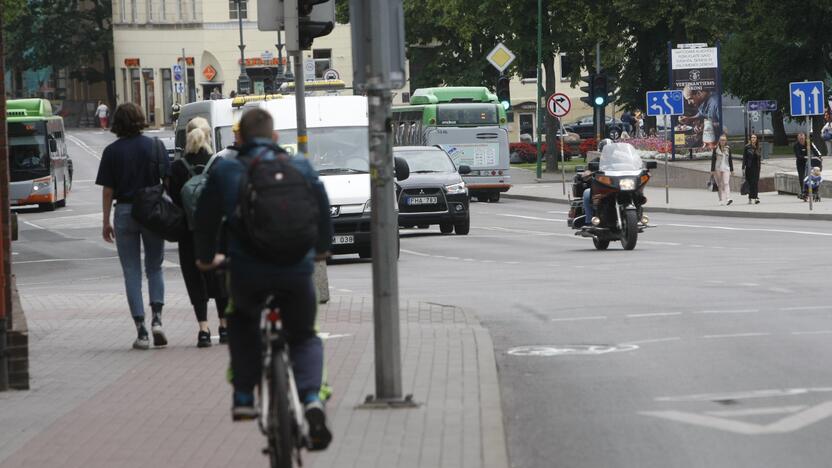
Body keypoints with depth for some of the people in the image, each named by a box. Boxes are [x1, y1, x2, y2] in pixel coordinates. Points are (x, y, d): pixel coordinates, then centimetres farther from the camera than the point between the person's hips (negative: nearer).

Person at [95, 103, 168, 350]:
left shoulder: (112, 151, -3)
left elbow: (107, 190, -2)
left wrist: (106, 222, 5)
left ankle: (141, 331, -1)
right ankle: (157, 317, -6)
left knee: (132, 273, 5)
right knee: (154, 268, 14)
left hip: (124, 212, -1)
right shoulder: (155, 146, -2)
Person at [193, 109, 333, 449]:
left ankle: (243, 398, 21)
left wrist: (205, 258, 30)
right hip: (296, 271, 1)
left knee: (242, 322, 31)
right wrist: (322, 248, 41)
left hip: (247, 271, -1)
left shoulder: (224, 172, 4)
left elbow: (206, 220, 12)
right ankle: (311, 399, -8)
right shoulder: (301, 168, 10)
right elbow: (323, 212, 22)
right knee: (304, 337, 19)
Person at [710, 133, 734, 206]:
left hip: (726, 168, 1)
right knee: (720, 184, 2)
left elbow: (730, 160, 14)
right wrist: (712, 170, -4)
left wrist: (732, 170, 14)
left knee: (726, 183, -14)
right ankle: (722, 200, 7)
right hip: (717, 168, -1)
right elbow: (713, 159, 1)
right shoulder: (716, 149, 1)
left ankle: (728, 199, -25)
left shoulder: (728, 149, 9)